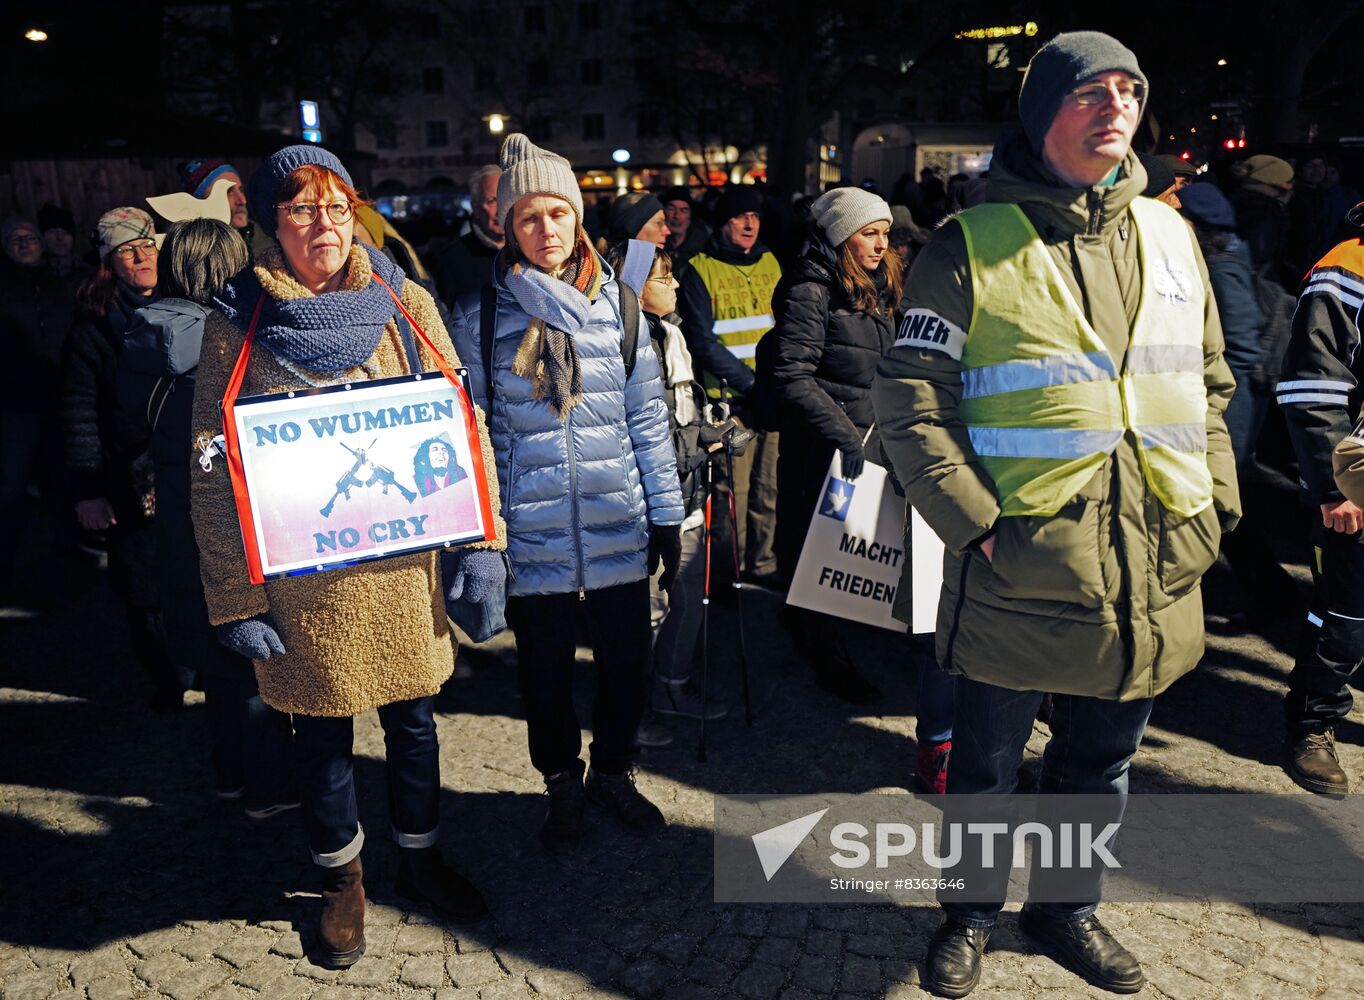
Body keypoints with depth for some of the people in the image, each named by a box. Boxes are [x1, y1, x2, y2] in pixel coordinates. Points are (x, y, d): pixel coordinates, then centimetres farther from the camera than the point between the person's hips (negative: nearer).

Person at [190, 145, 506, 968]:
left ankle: (421, 858, 40)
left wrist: (481, 539, -6)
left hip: (407, 566, 2)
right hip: (304, 579, -1)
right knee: (323, 733, 14)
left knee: (414, 720, 16)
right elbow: (215, 474, -4)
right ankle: (343, 881, 38)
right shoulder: (237, 325, -4)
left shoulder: (405, 304, 0)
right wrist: (233, 599, -7)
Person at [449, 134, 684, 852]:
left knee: (627, 663, 12)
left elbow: (648, 416, 5)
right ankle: (562, 782, 37)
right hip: (532, 534, -1)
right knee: (545, 671, 13)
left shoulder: (617, 303, 3)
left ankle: (612, 771, 38)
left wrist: (667, 516, 4)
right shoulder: (480, 317, -2)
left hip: (618, 526, 2)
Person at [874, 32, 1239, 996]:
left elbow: (1209, 382, 17)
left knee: (1100, 763, 20)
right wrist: (973, 520, -15)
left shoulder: (1169, 236, 11)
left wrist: (1216, 507, 8)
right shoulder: (974, 242, -5)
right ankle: (971, 912, 35)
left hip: (1152, 572, 5)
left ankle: (1067, 903, 43)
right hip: (1022, 567, -5)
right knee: (987, 762, 12)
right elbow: (909, 399, -9)